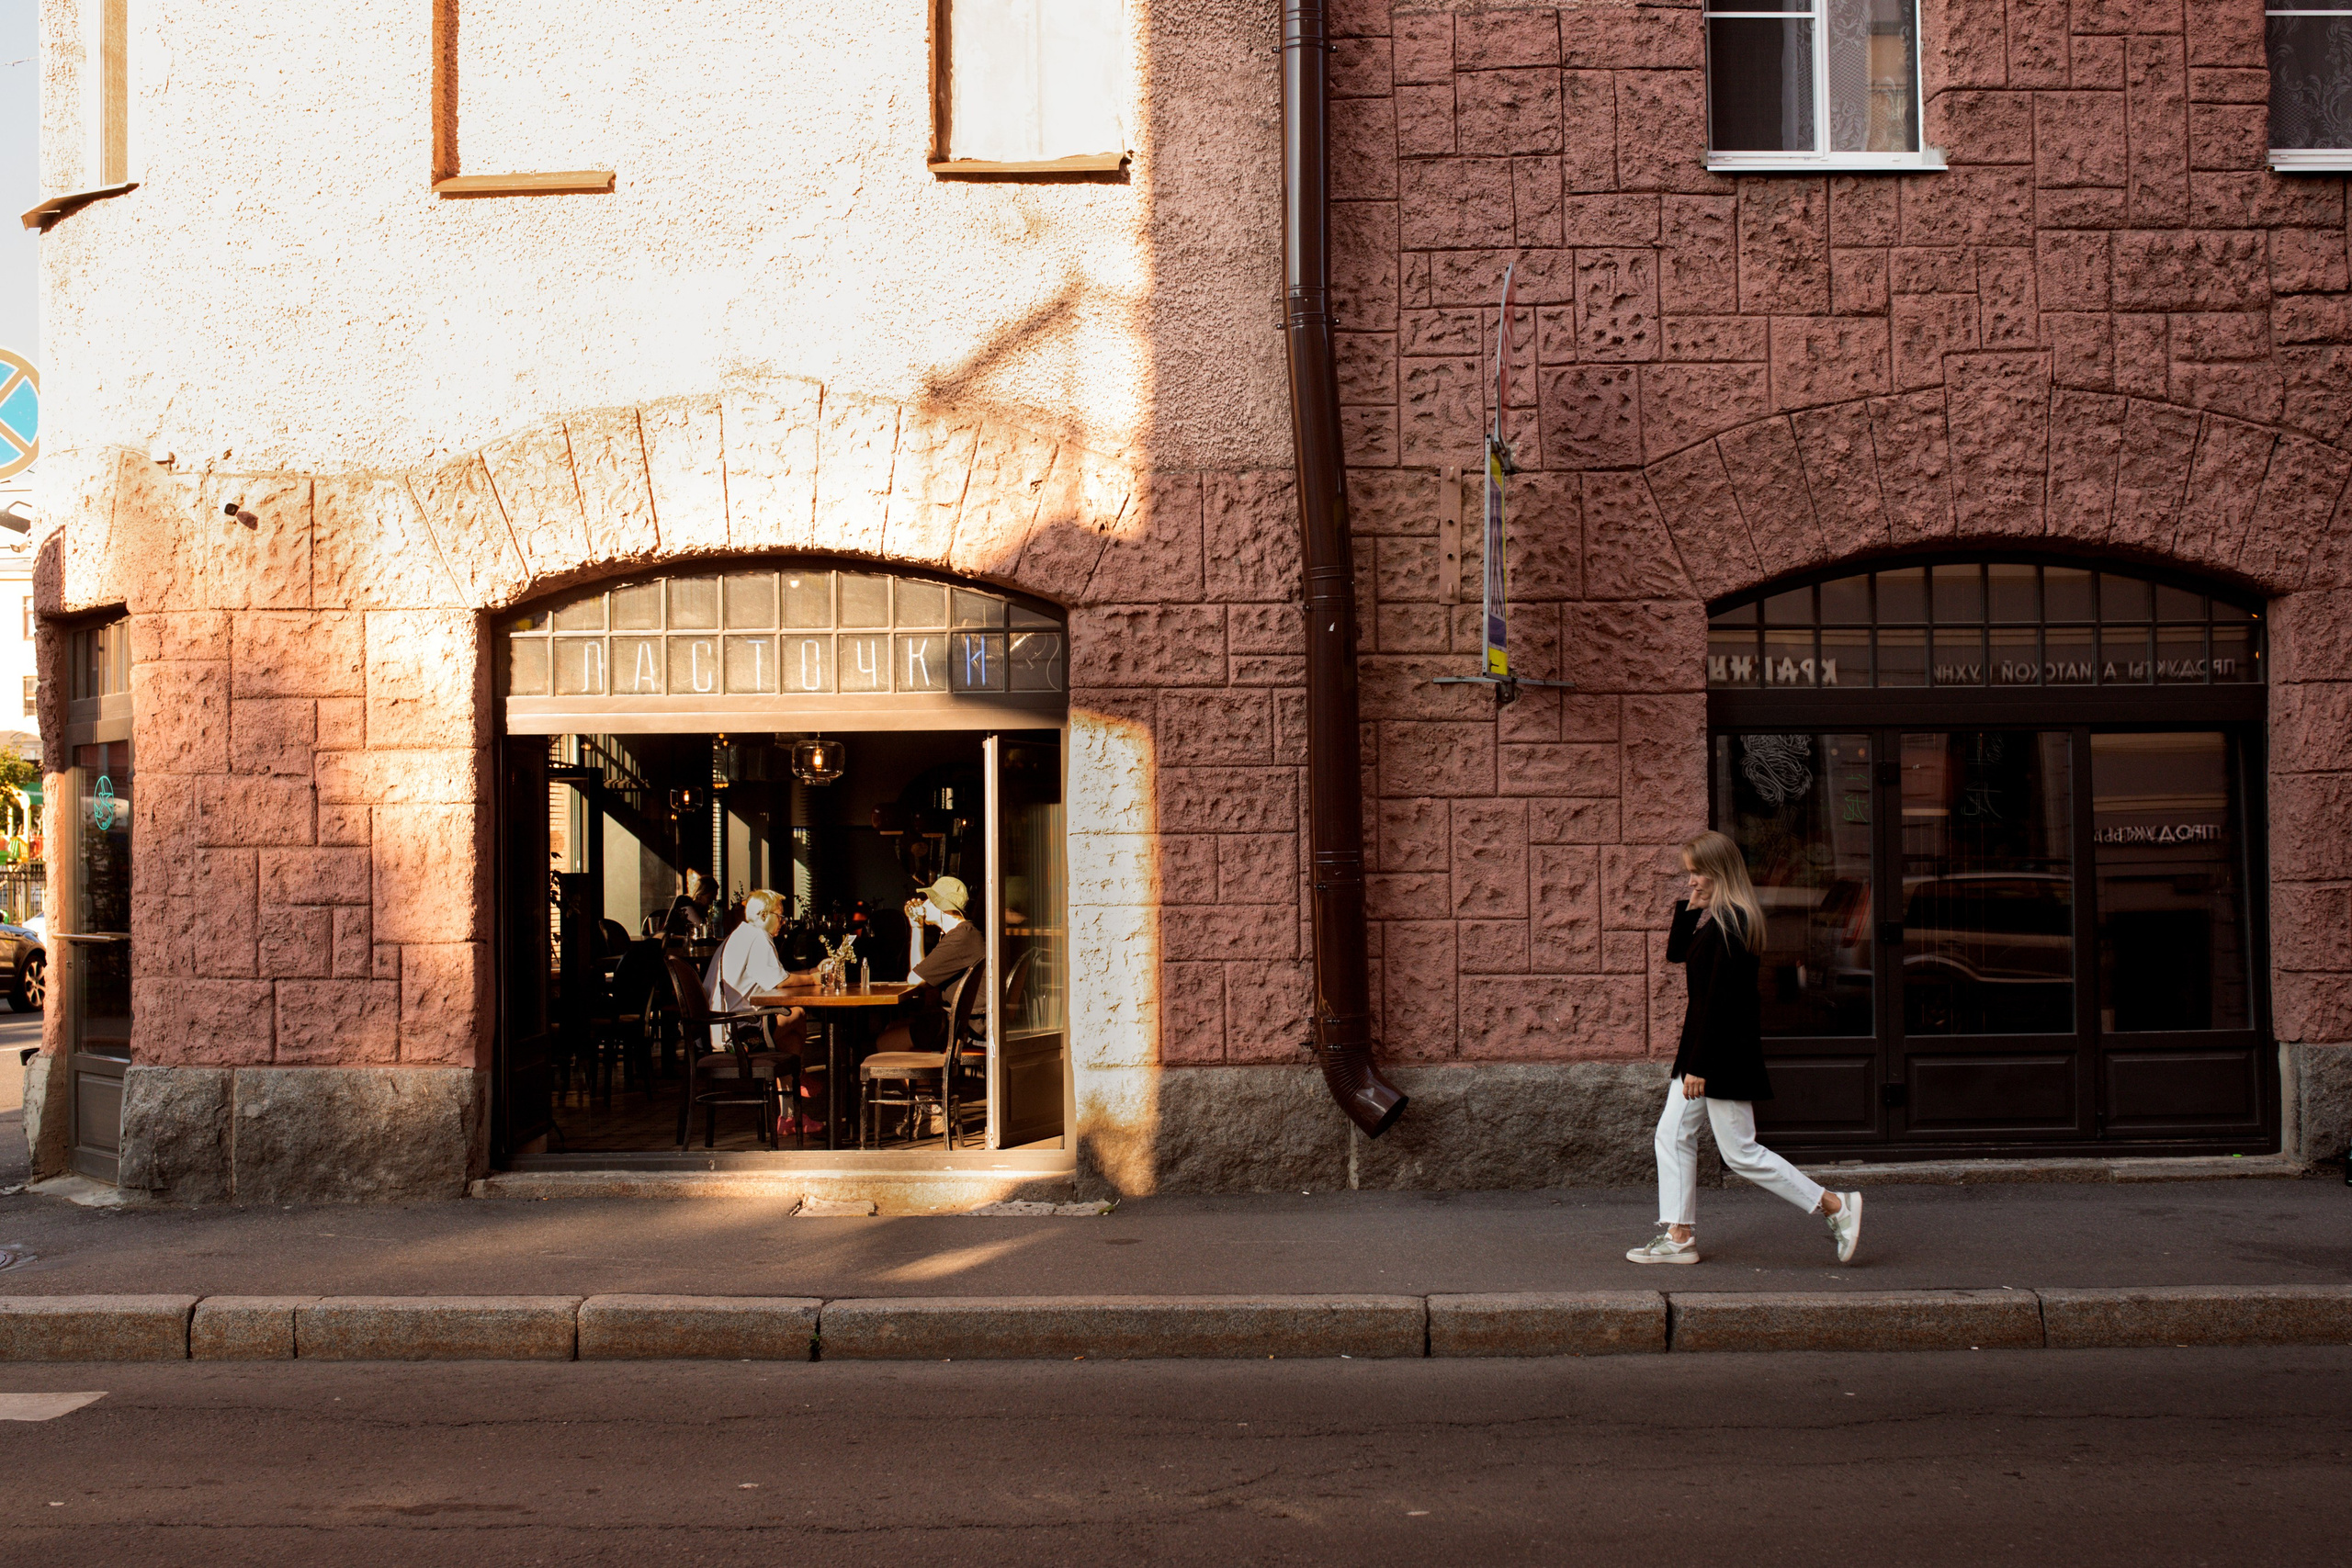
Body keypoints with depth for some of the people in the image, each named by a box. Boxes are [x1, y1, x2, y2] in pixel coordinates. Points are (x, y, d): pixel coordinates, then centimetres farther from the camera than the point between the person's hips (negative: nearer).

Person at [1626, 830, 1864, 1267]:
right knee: (1672, 1134, 9)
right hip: (1702, 1045, 10)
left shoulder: (1731, 922, -20)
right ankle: (1679, 1235, 14)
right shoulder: (1711, 917, 9)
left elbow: (1720, 1000, -23)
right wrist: (1689, 907, 4)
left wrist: (1699, 1065, -23)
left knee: (1741, 1153, -3)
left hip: (1724, 1052, -10)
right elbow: (1675, 953, 18)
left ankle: (1835, 1206, 6)